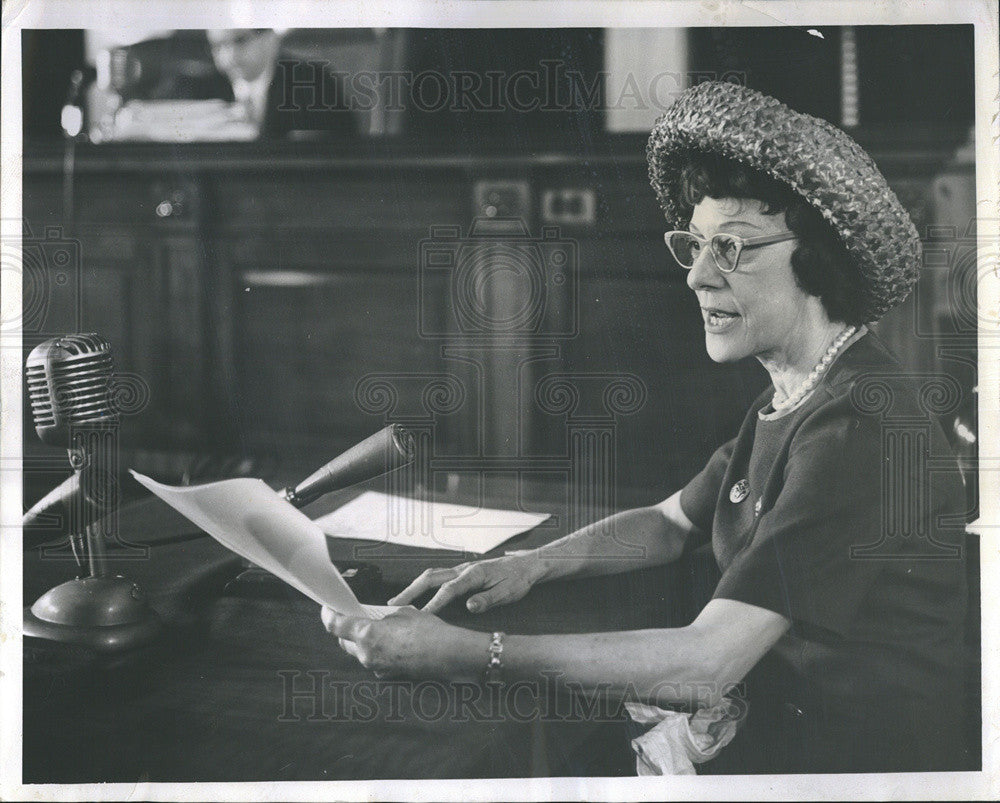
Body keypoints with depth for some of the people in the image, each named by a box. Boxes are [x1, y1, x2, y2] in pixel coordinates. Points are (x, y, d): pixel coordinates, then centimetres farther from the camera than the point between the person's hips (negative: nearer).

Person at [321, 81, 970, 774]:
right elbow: (672, 521, 18)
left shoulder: (859, 429, -26)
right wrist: (533, 564, -1)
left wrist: (467, 655, -31)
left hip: (845, 755, -8)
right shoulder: (792, 396, 7)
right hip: (773, 712, 8)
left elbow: (707, 662, -30)